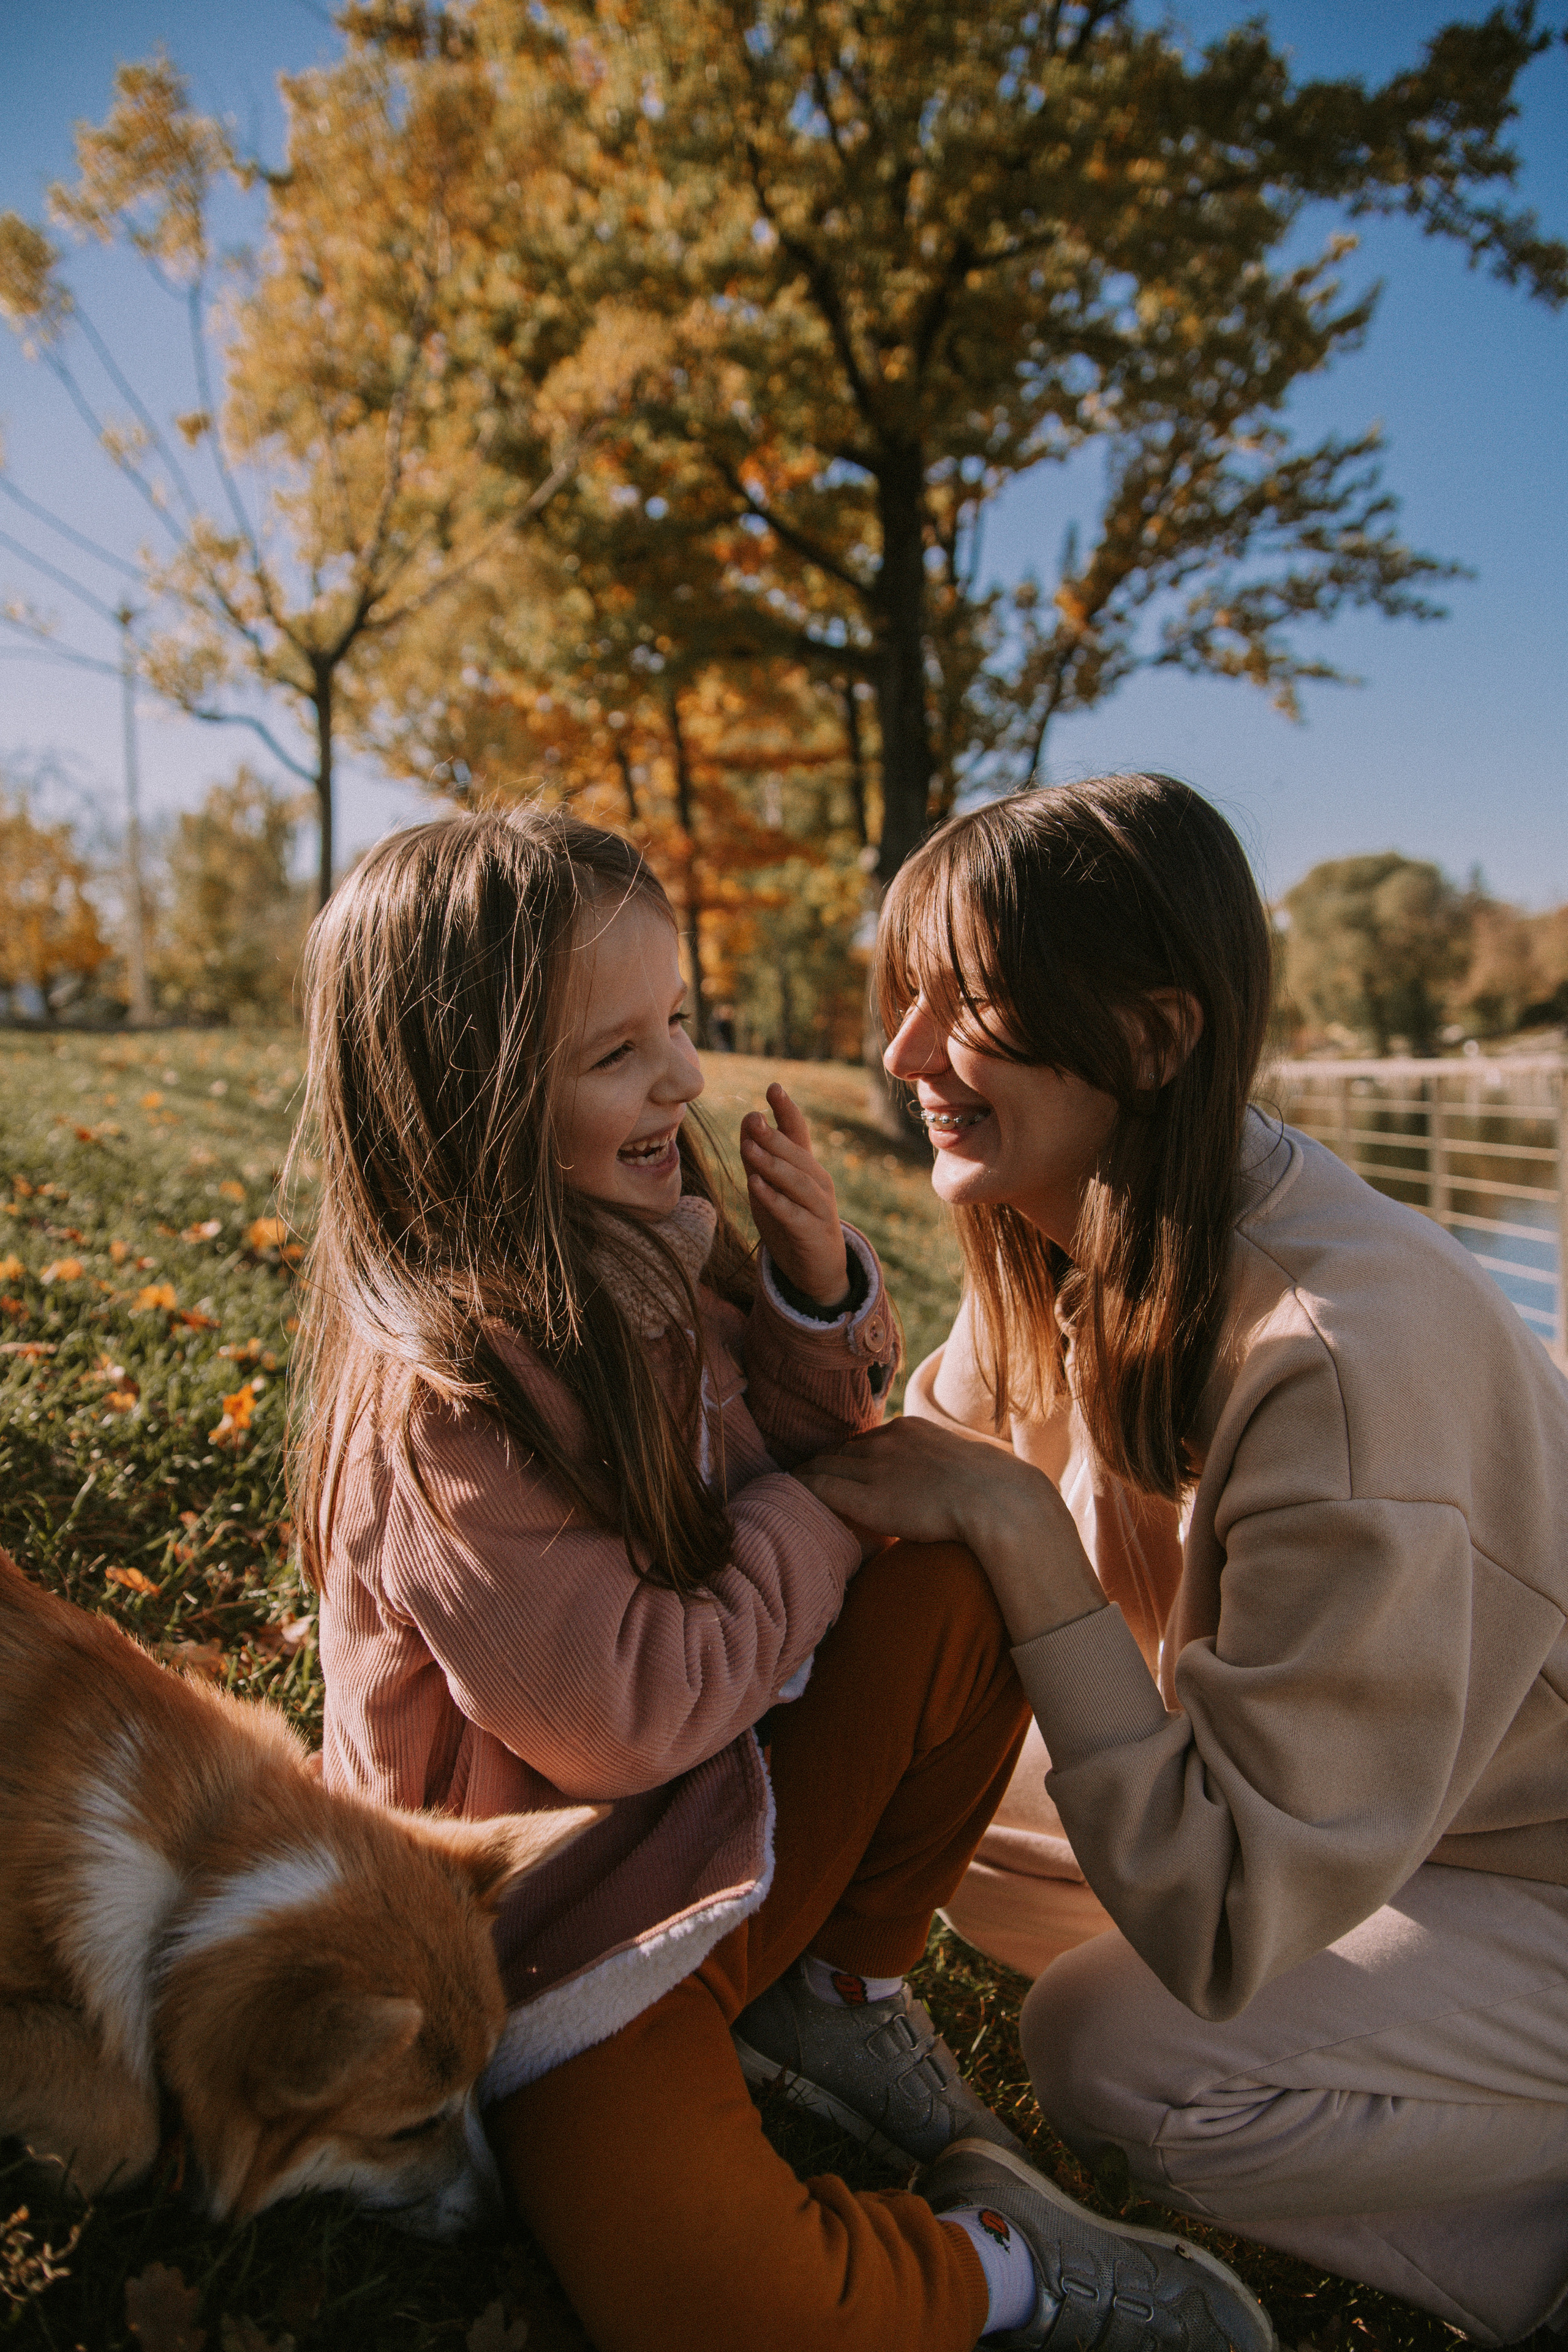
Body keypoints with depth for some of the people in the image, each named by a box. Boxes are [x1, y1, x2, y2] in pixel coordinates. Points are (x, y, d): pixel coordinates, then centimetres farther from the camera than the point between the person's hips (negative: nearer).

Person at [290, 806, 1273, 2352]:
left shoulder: (644, 1266, -2)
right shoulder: (437, 1397, -27)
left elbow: (799, 1455, 9)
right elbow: (632, 1716, -26)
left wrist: (818, 1296, -11)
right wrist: (818, 1517, -14)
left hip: (730, 1823, 7)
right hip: (569, 1947, -7)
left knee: (954, 1578, -13)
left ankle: (837, 1997, 5)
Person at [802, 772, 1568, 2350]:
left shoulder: (1340, 1351, -37)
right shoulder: (1064, 1243, -11)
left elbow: (1220, 1920, -32)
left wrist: (1018, 1528, -35)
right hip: (1300, 1791, 7)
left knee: (1116, 2059, -23)